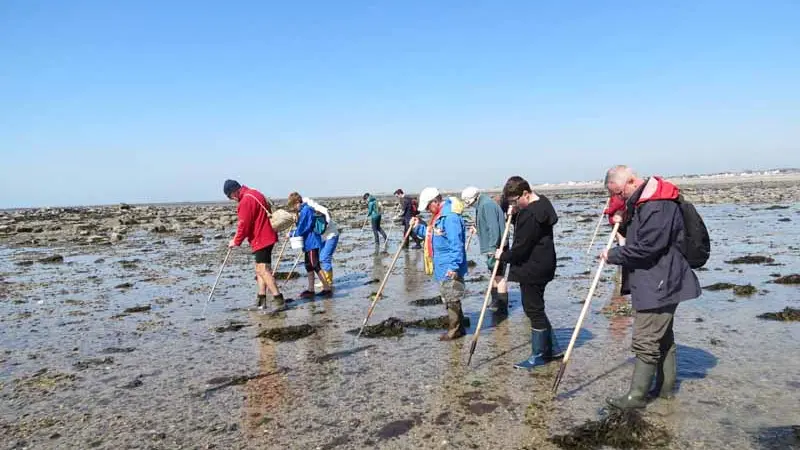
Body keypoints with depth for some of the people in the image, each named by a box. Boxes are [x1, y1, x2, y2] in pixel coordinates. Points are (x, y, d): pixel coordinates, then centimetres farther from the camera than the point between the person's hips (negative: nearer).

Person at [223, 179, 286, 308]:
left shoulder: (246, 200, -15)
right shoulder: (254, 194, 17)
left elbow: (244, 224, -15)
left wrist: (236, 241, -3)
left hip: (261, 239, -11)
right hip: (267, 236, 11)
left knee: (263, 270, -13)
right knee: (260, 269, 13)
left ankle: (278, 299, -16)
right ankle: (261, 300, 17)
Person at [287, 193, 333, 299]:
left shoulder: (305, 211, -16)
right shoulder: (306, 209, 15)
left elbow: (301, 229, -17)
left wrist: (292, 233, -2)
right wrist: (294, 232, 8)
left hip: (312, 243, -11)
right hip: (309, 243, 11)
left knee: (316, 266, -10)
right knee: (309, 266, 15)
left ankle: (327, 289, -8)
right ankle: (310, 290, 22)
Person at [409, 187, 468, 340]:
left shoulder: (450, 216, -21)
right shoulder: (438, 215, 12)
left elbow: (456, 243, -25)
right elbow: (432, 235, 24)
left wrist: (454, 266, -26)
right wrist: (418, 227, 10)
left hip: (450, 268, -11)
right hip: (442, 266, 11)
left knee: (451, 299, 0)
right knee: (449, 299, 17)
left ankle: (454, 330, 11)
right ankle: (458, 328, 28)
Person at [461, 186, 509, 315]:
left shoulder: (487, 205, -19)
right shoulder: (482, 205, 14)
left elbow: (494, 227, -25)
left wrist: (493, 248, -26)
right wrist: (477, 229, 15)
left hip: (496, 247, -11)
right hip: (492, 247, 11)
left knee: (499, 276, -6)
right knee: (494, 275, 19)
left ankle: (502, 308, -2)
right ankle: (495, 303, 31)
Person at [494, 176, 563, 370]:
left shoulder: (530, 214, -24)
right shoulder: (541, 202, 10)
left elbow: (521, 247, -21)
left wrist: (503, 256, -4)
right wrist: (514, 215, 1)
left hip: (533, 268, -11)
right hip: (540, 265, 11)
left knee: (534, 310, 1)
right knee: (535, 308, 18)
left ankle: (539, 355, 14)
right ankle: (552, 348, 28)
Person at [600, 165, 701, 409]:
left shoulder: (658, 207, -22)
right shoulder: (641, 202, 12)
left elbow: (647, 248, -24)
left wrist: (613, 255, -13)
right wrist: (623, 222, 6)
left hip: (658, 286, -11)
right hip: (659, 285, 11)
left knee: (645, 341, -7)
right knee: (663, 337, 19)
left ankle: (637, 396, 1)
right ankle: (665, 387, 31)